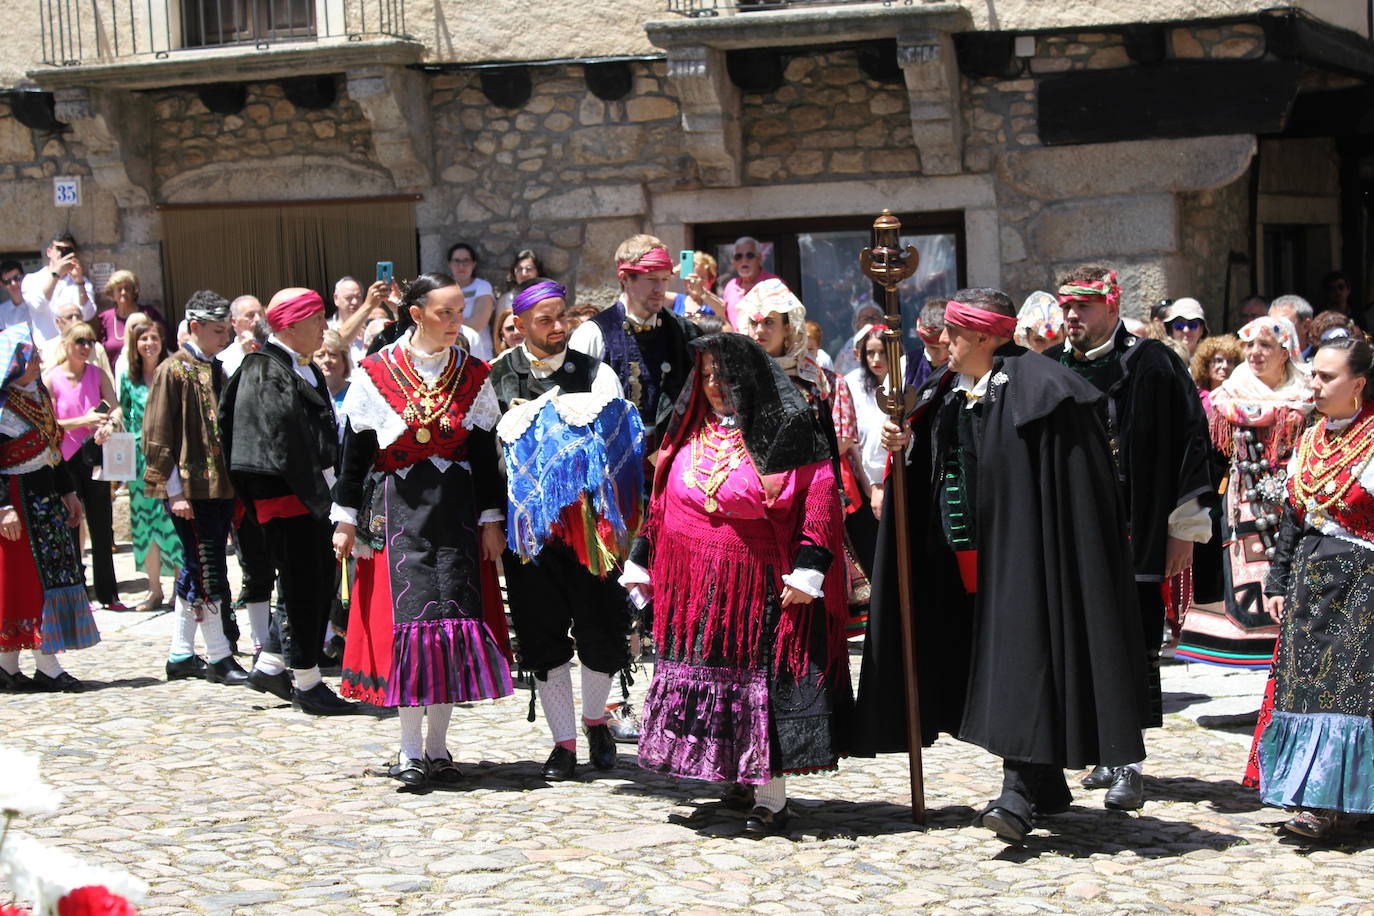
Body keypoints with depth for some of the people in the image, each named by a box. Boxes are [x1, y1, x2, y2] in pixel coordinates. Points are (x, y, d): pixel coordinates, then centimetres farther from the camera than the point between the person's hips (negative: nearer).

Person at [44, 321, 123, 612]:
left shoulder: (98, 374, 4)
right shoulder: (51, 379, -5)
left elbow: (115, 409, 1)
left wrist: (109, 425, -21)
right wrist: (82, 421, -20)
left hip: (94, 455, 3)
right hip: (64, 459, -3)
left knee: (102, 527, 5)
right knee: (69, 529, 2)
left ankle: (107, 593, 13)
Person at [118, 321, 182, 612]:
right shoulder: (129, 378, 8)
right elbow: (126, 417, 14)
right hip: (141, 457, 3)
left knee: (173, 520, -6)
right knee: (145, 520, 4)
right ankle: (154, 590, 12)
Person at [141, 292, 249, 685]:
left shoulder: (216, 372, 16)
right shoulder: (172, 371, -7)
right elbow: (157, 437, -10)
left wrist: (235, 482, 15)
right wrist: (175, 491, -15)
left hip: (221, 487, 8)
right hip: (191, 490, -8)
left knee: (194, 571, 12)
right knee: (208, 572, -6)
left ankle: (181, 657, 19)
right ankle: (219, 659, 0)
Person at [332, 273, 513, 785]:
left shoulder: (473, 376, 7)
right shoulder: (376, 374, 1)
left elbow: (485, 454, 9)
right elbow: (356, 451, 4)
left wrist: (490, 519, 5)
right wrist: (346, 518, 2)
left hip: (455, 511, 2)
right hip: (396, 508, -2)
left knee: (456, 615, -2)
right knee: (409, 614, -9)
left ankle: (437, 746, 8)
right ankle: (411, 751, -3)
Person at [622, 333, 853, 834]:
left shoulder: (786, 429, -6)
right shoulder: (690, 433, 13)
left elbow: (819, 495, -12)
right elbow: (662, 500, 18)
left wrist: (807, 570, -18)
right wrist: (641, 563, 15)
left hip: (758, 582, -6)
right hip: (693, 585, 6)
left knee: (762, 677, -6)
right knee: (706, 671, 5)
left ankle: (771, 797, -4)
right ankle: (738, 776, 17)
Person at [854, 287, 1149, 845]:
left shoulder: (1034, 388, -11)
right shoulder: (945, 393, 13)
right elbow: (932, 473, 18)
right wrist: (903, 450, -2)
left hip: (1019, 548, -8)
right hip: (965, 551, 8)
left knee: (1019, 654, -13)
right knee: (988, 657, 10)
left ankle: (1020, 792, -17)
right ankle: (1046, 787, 20)